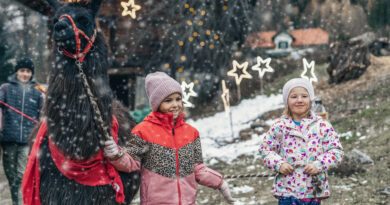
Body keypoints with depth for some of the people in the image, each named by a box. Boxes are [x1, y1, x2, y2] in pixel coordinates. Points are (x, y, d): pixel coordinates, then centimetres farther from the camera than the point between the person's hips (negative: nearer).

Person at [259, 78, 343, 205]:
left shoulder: (322, 126, 0)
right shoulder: (280, 126, 0)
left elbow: (336, 151, 1)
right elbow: (265, 148, 8)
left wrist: (319, 165, -13)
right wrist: (278, 164, -8)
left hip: (314, 188, 1)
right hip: (287, 189, -1)